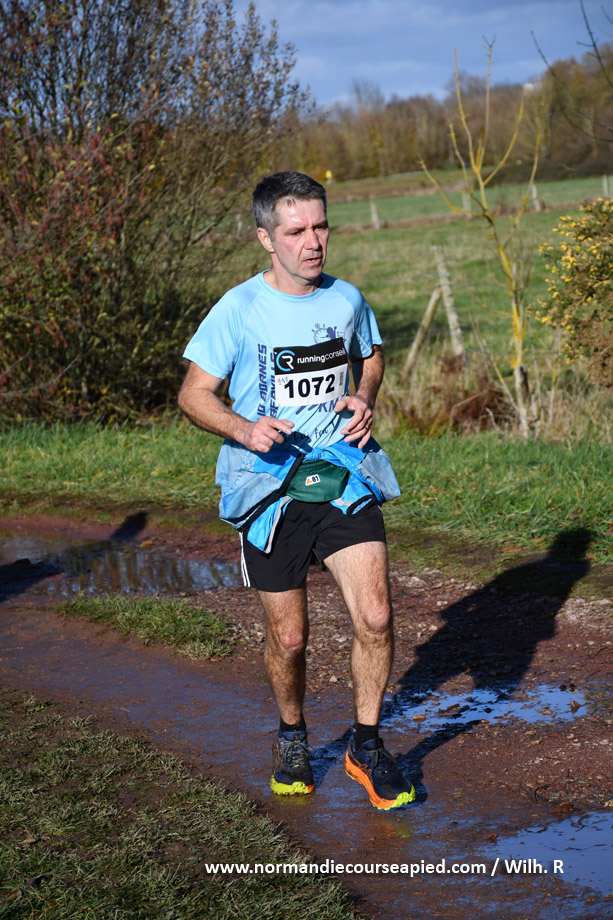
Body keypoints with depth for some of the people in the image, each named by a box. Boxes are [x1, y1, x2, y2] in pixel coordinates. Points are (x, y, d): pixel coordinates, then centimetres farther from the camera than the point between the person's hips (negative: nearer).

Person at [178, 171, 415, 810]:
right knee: (288, 638, 7)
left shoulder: (347, 299, 2)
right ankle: (292, 738, 36)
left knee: (375, 619, -10)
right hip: (268, 485, -2)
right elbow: (193, 395, -2)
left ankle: (366, 747, 11)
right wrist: (244, 429, -20)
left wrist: (365, 399, 1)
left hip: (343, 475, 2)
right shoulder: (238, 310, -8)